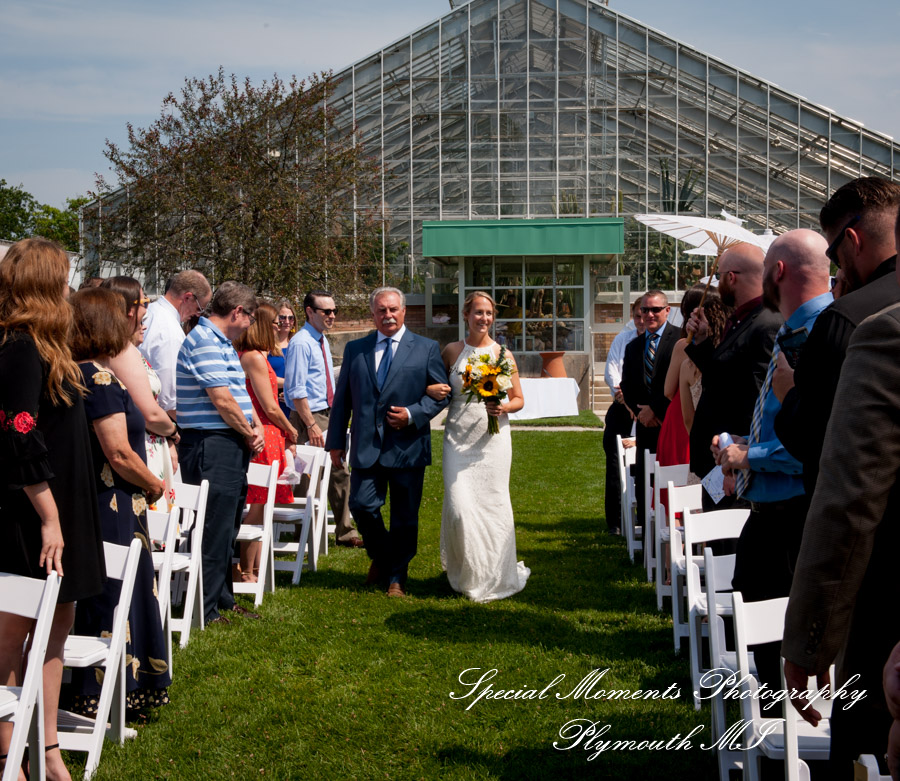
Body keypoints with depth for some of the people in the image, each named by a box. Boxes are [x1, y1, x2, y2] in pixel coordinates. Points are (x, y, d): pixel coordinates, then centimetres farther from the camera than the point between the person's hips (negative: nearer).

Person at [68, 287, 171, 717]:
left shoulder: (72, 374, 9)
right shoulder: (100, 378, -18)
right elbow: (119, 454, -21)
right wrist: (155, 485, -5)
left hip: (85, 500, 9)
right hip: (111, 507, -9)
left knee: (99, 598, 16)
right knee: (111, 599, 0)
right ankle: (97, 701, 8)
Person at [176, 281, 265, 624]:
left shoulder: (223, 343, 18)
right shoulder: (203, 341, -15)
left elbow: (240, 391, 20)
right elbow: (222, 399, -19)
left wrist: (256, 426, 3)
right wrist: (248, 433, -6)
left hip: (232, 446, 11)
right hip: (211, 445, -11)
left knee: (227, 528, 17)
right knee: (215, 529, -7)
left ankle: (222, 599, 28)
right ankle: (205, 612, -1)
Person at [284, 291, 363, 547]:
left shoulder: (322, 341, 13)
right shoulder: (301, 343, -16)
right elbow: (297, 390, -19)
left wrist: (335, 417, 15)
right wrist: (311, 425, -21)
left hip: (328, 416, 9)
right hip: (309, 417, -9)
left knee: (339, 473, 12)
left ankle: (345, 532, 21)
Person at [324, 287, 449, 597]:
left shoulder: (426, 349, 5)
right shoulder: (355, 349, 11)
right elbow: (342, 399, 12)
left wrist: (413, 414, -12)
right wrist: (336, 441, 8)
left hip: (408, 446, -1)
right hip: (366, 446, 1)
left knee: (405, 516, 4)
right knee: (362, 506, -7)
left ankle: (397, 577, 18)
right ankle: (381, 558, 21)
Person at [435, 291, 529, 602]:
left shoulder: (503, 355, 5)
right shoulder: (451, 351, 6)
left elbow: (518, 399, 10)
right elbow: (437, 387, 17)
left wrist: (503, 407, -11)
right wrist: (433, 391, -7)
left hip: (493, 439, 0)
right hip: (458, 439, 0)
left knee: (493, 504, 0)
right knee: (460, 506, -8)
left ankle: (495, 576, 18)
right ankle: (466, 574, 14)